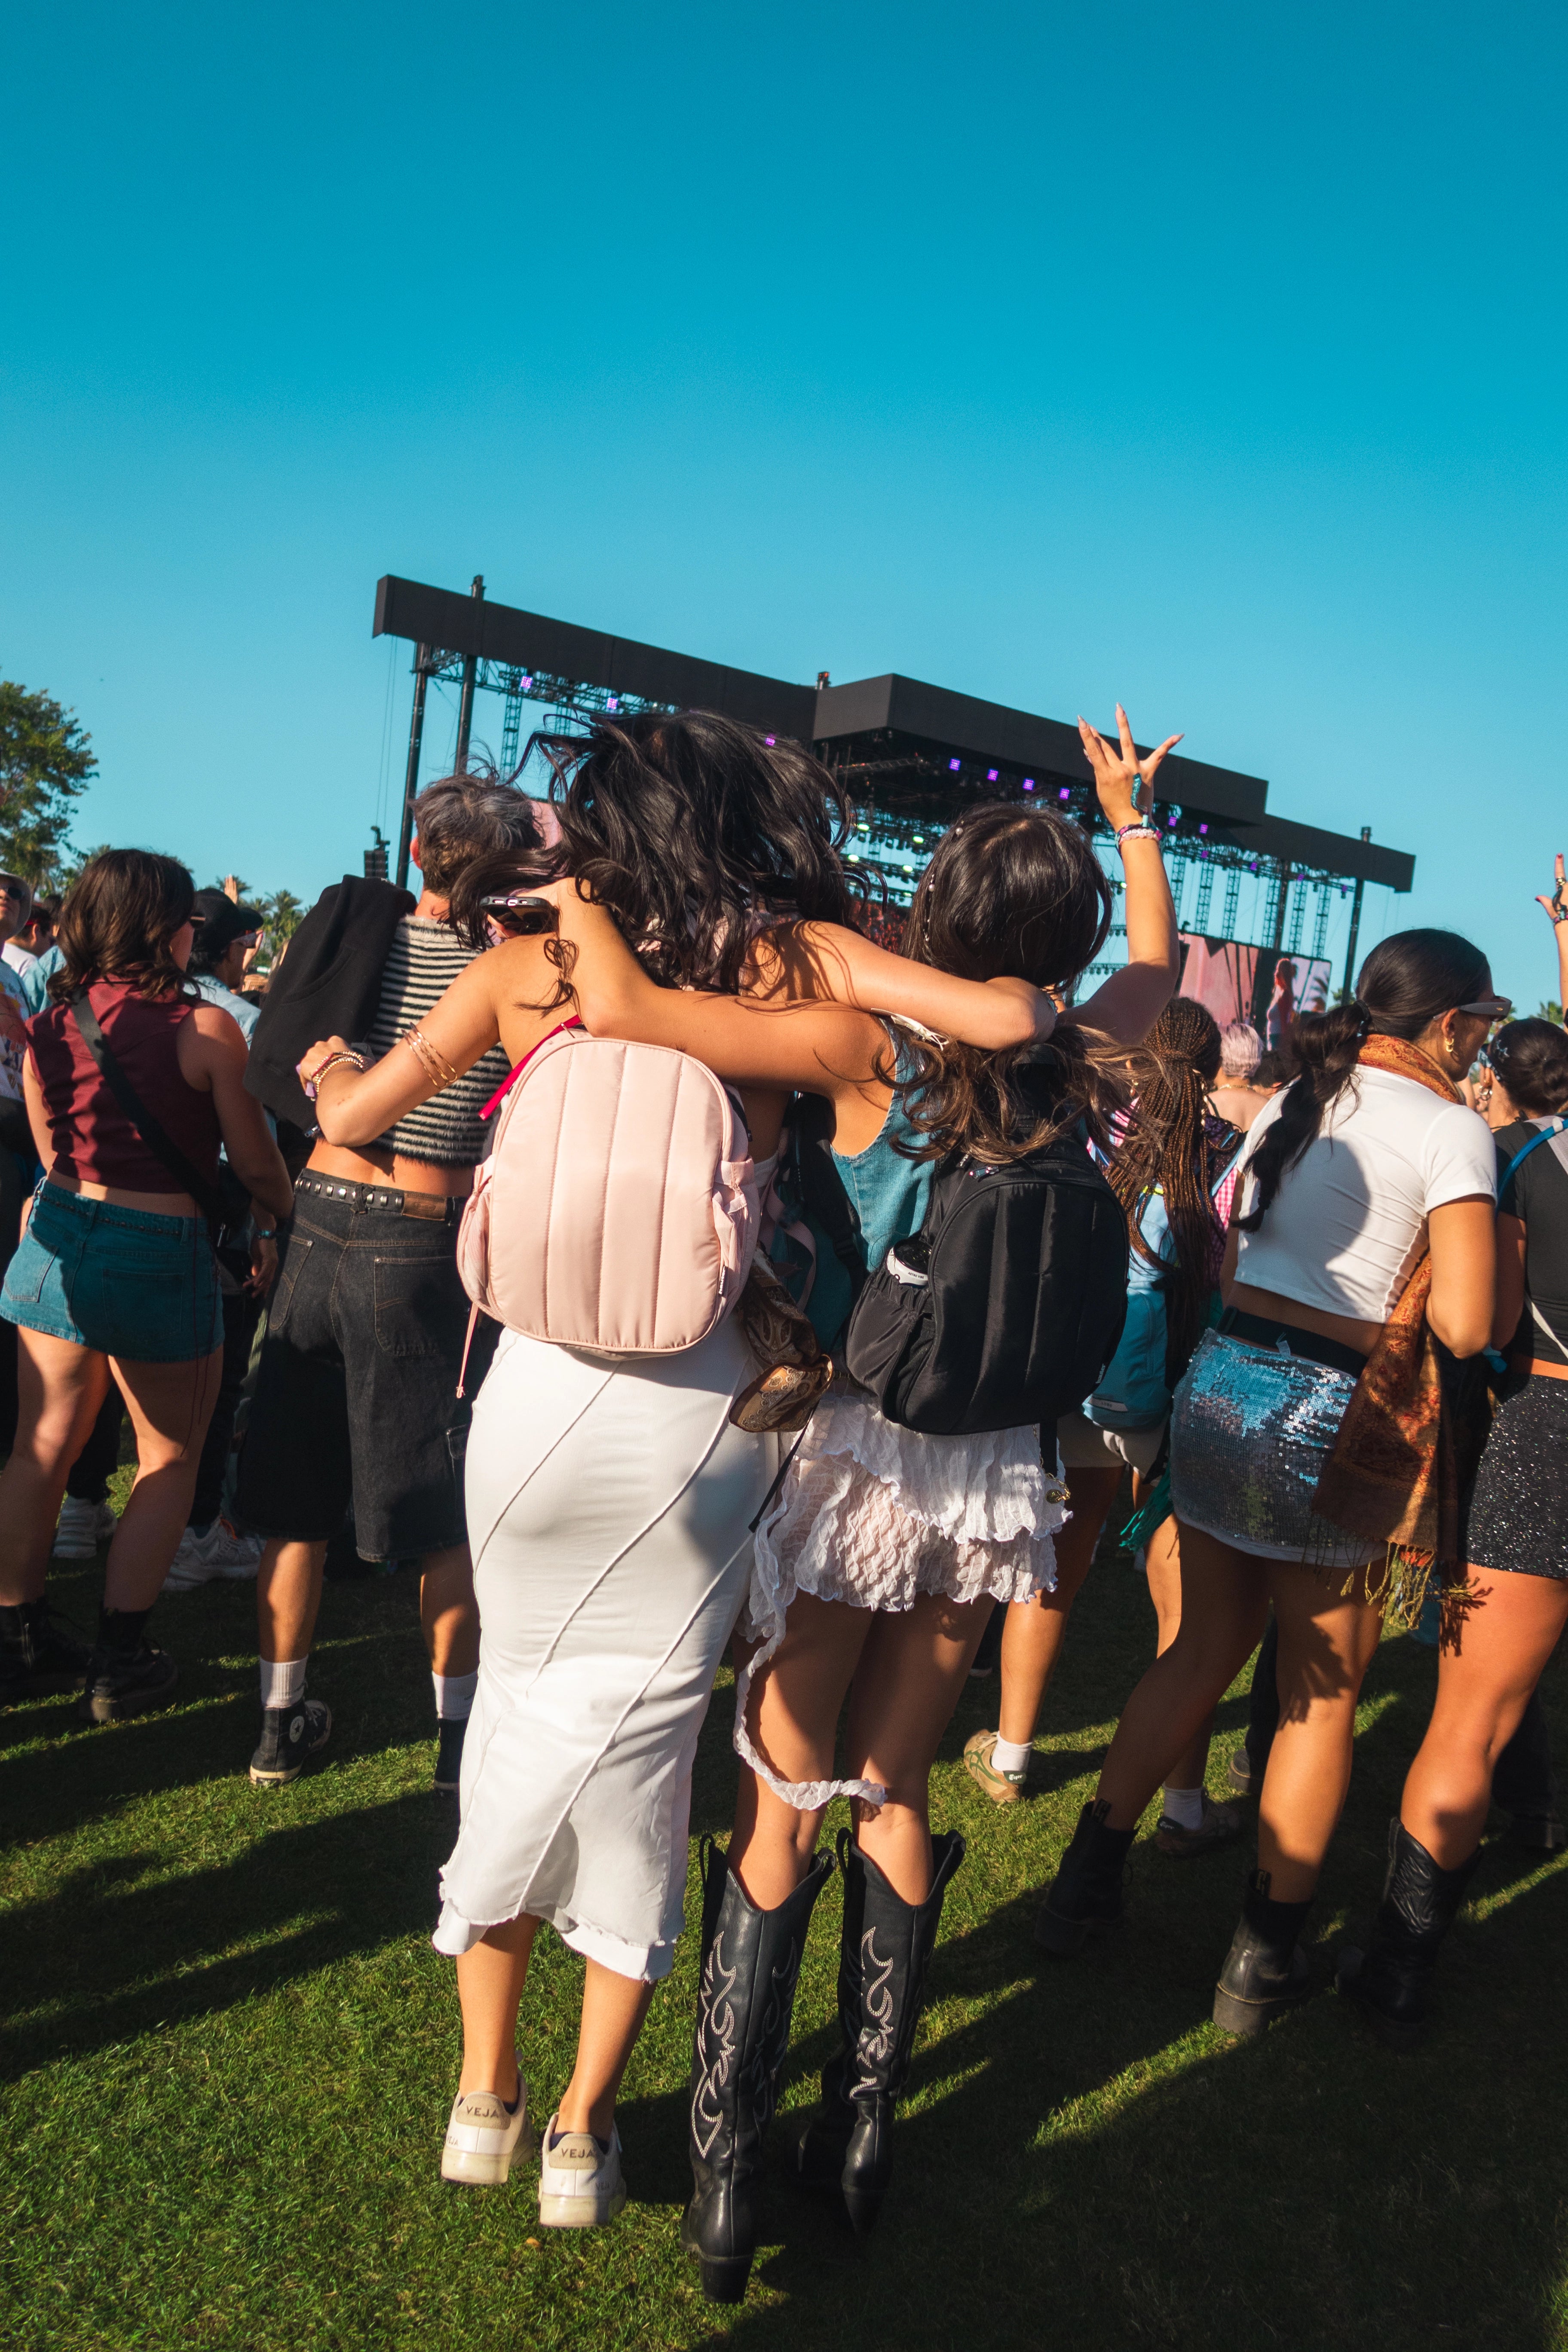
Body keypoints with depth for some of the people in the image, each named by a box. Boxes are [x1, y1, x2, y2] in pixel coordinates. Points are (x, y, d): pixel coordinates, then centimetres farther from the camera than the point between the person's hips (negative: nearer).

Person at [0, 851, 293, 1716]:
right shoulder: (205, 1028, -15)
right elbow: (256, 1167, -8)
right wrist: (291, 1215, 13)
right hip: (161, 1254, -5)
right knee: (170, 1459, 13)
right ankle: (119, 1662, 16)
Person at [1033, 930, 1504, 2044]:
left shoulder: (1292, 1104, 11)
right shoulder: (1452, 1128, -8)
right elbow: (1467, 1325, -14)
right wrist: (1410, 1273, 4)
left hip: (1221, 1381, 6)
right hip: (1334, 1419, -6)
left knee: (1202, 1655, 19)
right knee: (1323, 1694, 11)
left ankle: (1086, 1882, 26)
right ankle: (1263, 1961, 21)